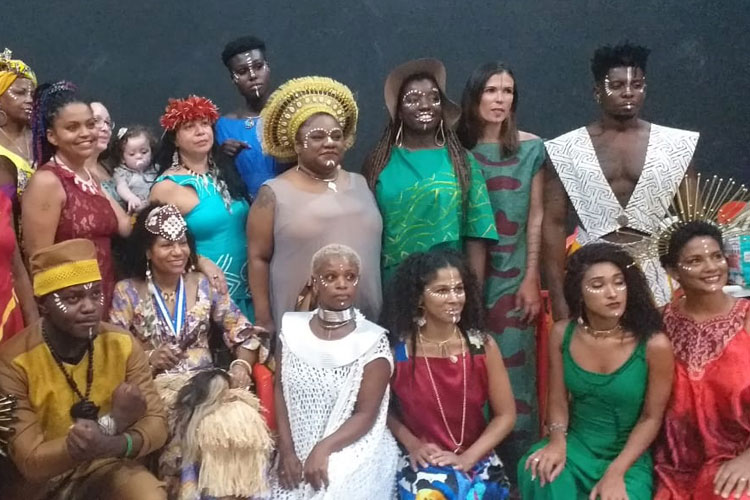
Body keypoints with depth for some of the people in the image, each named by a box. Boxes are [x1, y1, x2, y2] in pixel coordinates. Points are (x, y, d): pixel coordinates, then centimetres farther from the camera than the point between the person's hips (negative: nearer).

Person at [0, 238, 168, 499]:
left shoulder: (123, 345, -11)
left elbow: (155, 423, -11)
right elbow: (30, 462, -21)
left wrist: (109, 445, -33)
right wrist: (111, 423, -31)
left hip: (105, 463, 1)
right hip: (41, 478, -1)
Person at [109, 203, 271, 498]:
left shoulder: (204, 284, 10)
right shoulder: (127, 292, 4)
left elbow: (242, 331, 7)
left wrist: (242, 365, -12)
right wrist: (147, 359, -18)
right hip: (155, 388, -2)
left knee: (242, 423, -29)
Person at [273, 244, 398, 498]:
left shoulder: (372, 340, -8)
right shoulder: (292, 328, 3)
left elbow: (366, 416, -9)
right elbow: (280, 392, 3)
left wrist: (323, 449, -20)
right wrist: (286, 451, -6)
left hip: (353, 454, -3)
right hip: (295, 452, 3)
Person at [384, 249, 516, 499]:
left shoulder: (483, 345, -4)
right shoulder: (396, 349, -8)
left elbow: (506, 415, 0)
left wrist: (467, 458, -12)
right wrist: (412, 444, -11)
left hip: (477, 460, 1)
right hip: (421, 461, -1)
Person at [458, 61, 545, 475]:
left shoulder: (531, 148, 2)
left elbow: (535, 217, 2)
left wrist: (532, 279, -2)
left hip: (513, 275, 0)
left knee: (511, 368, 2)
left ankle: (516, 467, 15)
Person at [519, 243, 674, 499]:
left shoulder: (654, 344, -14)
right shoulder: (562, 334, -6)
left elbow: (651, 418, -8)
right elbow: (558, 399, 3)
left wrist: (615, 473, -16)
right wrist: (557, 441, -16)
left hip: (627, 457, -2)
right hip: (574, 446, 2)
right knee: (538, 472, -27)